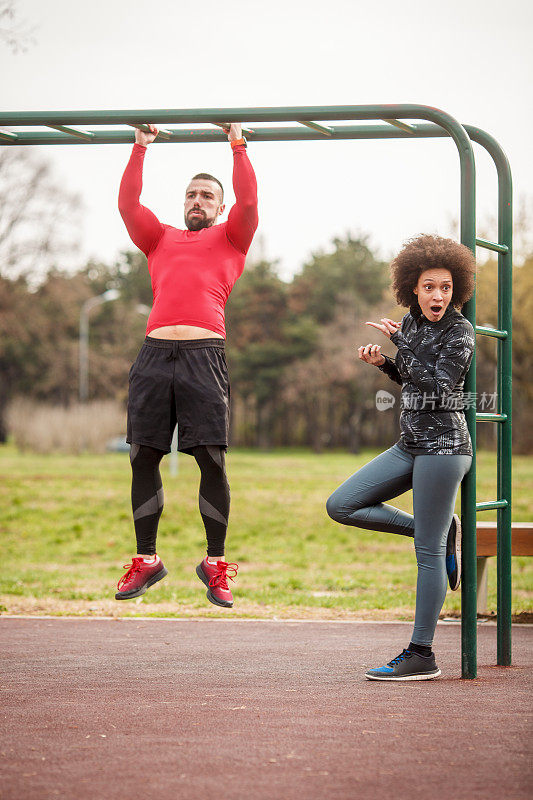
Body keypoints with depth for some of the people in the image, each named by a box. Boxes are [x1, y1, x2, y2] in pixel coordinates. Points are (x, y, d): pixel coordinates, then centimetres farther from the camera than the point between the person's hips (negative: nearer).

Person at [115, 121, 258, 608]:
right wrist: (140, 149, 19)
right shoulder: (161, 239, 26)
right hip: (156, 351, 3)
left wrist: (237, 146, 8)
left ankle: (216, 563, 3)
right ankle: (146, 560, 9)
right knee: (143, 457, 0)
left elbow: (248, 202, 5)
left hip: (204, 353, -3)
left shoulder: (231, 239, 19)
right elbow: (128, 205, 17)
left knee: (212, 459, -7)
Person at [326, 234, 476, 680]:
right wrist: (383, 363, 6)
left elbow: (436, 384, -22)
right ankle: (442, 532, 10)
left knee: (428, 552, -6)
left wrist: (400, 342, -16)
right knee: (341, 506, 5)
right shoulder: (412, 323, 11)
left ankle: (421, 655, 1)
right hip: (410, 446, 8)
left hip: (443, 446, -8)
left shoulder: (460, 331, -11)